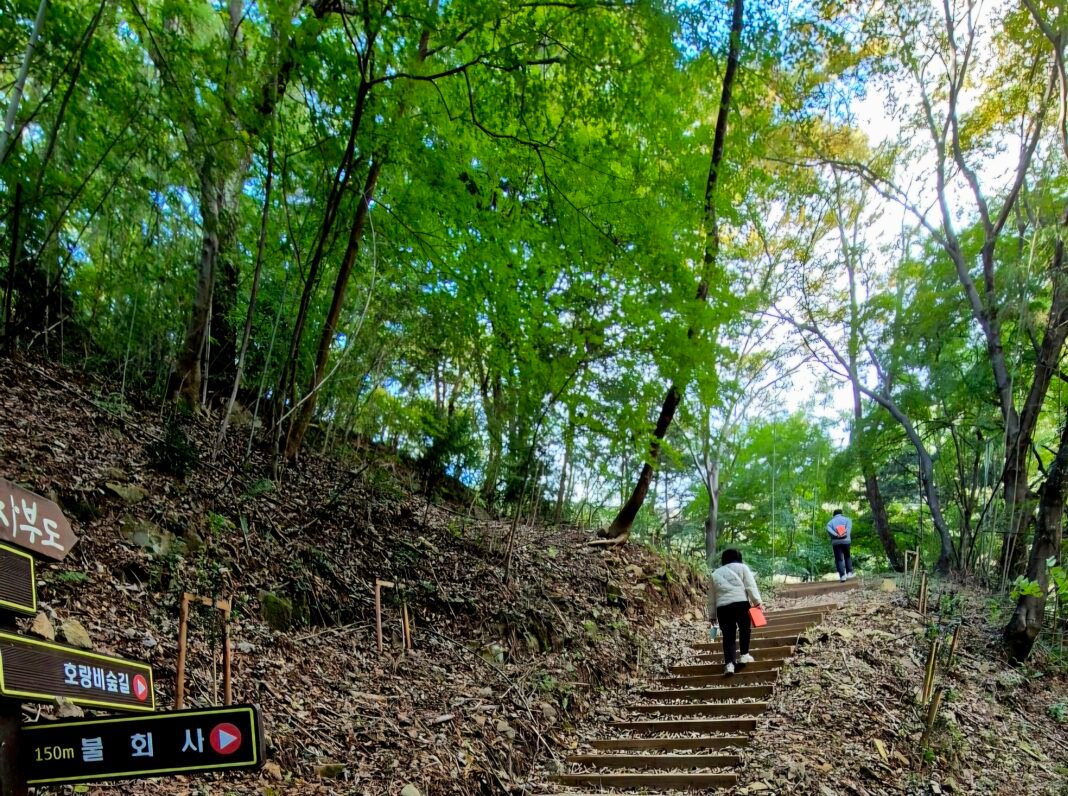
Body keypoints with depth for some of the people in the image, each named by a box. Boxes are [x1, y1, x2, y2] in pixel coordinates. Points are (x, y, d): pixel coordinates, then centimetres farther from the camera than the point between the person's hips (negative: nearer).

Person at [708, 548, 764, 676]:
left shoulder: (715, 574, 21)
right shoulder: (742, 567, 12)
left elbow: (711, 598, 19)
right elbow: (750, 586, -2)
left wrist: (712, 615, 22)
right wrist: (757, 601, -6)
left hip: (722, 607, 2)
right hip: (741, 603, -2)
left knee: (728, 636, 4)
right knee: (744, 629, 21)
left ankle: (729, 664, -7)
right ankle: (744, 655, 20)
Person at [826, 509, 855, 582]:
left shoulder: (830, 522, 15)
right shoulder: (846, 519, 15)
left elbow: (828, 529, -6)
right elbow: (849, 524, -8)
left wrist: (836, 535, -14)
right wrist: (846, 533, -17)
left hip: (835, 542, 0)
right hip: (845, 540, 0)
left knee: (839, 559, 0)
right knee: (847, 557, 16)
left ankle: (842, 575, -8)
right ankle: (849, 573, 8)